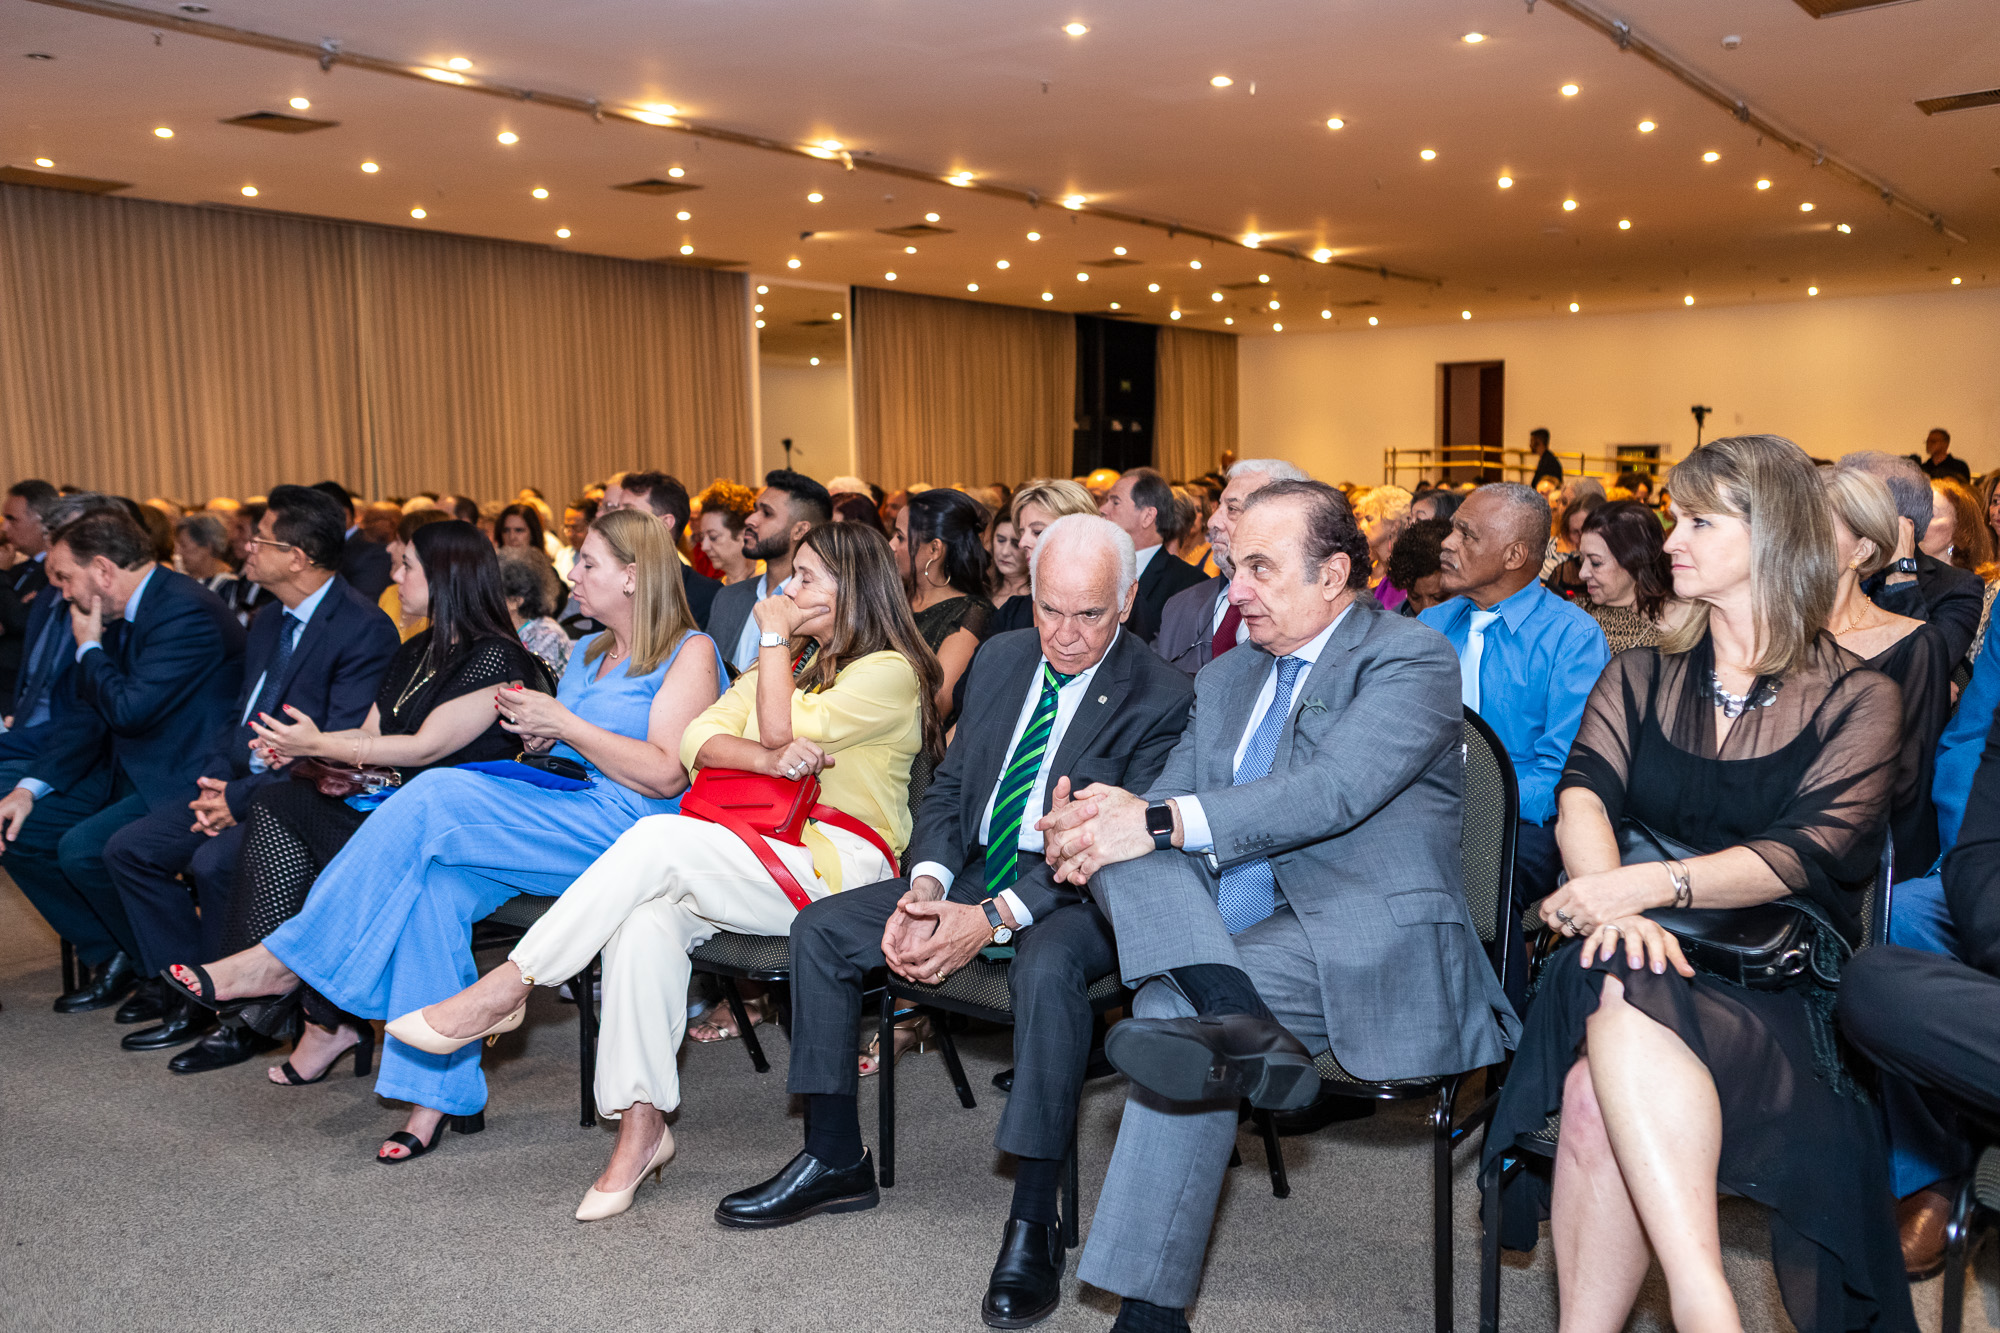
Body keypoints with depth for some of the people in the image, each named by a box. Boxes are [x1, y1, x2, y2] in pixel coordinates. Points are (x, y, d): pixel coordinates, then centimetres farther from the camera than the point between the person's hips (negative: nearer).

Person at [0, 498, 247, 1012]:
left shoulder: (186, 612, -22)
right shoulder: (122, 614, 9)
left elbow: (130, 711, -27)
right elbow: (92, 713, 15)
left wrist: (89, 649, -11)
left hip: (184, 783, -10)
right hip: (132, 772, 10)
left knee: (83, 849, -24)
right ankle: (108, 954, 14)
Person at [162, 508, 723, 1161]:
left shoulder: (690, 652, -1)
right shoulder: (588, 652, 25)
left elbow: (665, 774, -12)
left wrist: (562, 724, -12)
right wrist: (537, 738, 3)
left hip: (627, 832, -7)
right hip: (562, 828, 8)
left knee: (436, 798, -23)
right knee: (436, 879, -22)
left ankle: (283, 961, -11)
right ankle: (443, 1093, -20)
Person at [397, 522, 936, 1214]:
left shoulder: (890, 671, 0)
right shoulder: (789, 660, 25)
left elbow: (782, 730, -11)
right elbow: (699, 740, 11)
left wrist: (774, 637, 2)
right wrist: (767, 758, -10)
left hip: (838, 863, -6)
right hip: (751, 856, 6)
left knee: (661, 839, -28)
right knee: (647, 918, -26)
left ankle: (507, 985, -21)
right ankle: (641, 1123, -22)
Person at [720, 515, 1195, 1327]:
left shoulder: (1160, 699, -13)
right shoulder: (1000, 659, 7)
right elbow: (948, 788, 10)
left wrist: (994, 920, -28)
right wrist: (926, 886, -10)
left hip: (1077, 895, -6)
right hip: (973, 872, 7)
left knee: (1047, 967, -39)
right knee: (819, 930, -4)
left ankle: (1033, 1223, -27)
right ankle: (834, 1158, 8)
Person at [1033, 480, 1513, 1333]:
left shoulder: (1411, 658, -2)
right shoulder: (1225, 679, 22)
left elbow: (1336, 789, -20)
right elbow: (1164, 804, 15)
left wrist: (1162, 822, -26)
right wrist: (1100, 825, -11)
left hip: (1370, 950, -6)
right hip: (1216, 947, 7)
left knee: (1175, 1002, -31)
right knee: (1118, 835, -21)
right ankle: (1237, 1023, -40)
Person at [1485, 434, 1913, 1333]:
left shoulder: (1856, 701, 7)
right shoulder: (1641, 679, 17)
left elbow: (1806, 853, -8)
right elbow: (1584, 795, -1)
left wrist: (1650, 884, -25)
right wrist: (1613, 902, -23)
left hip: (1774, 991, -2)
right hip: (1642, 957, 3)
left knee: (1600, 1091, -34)